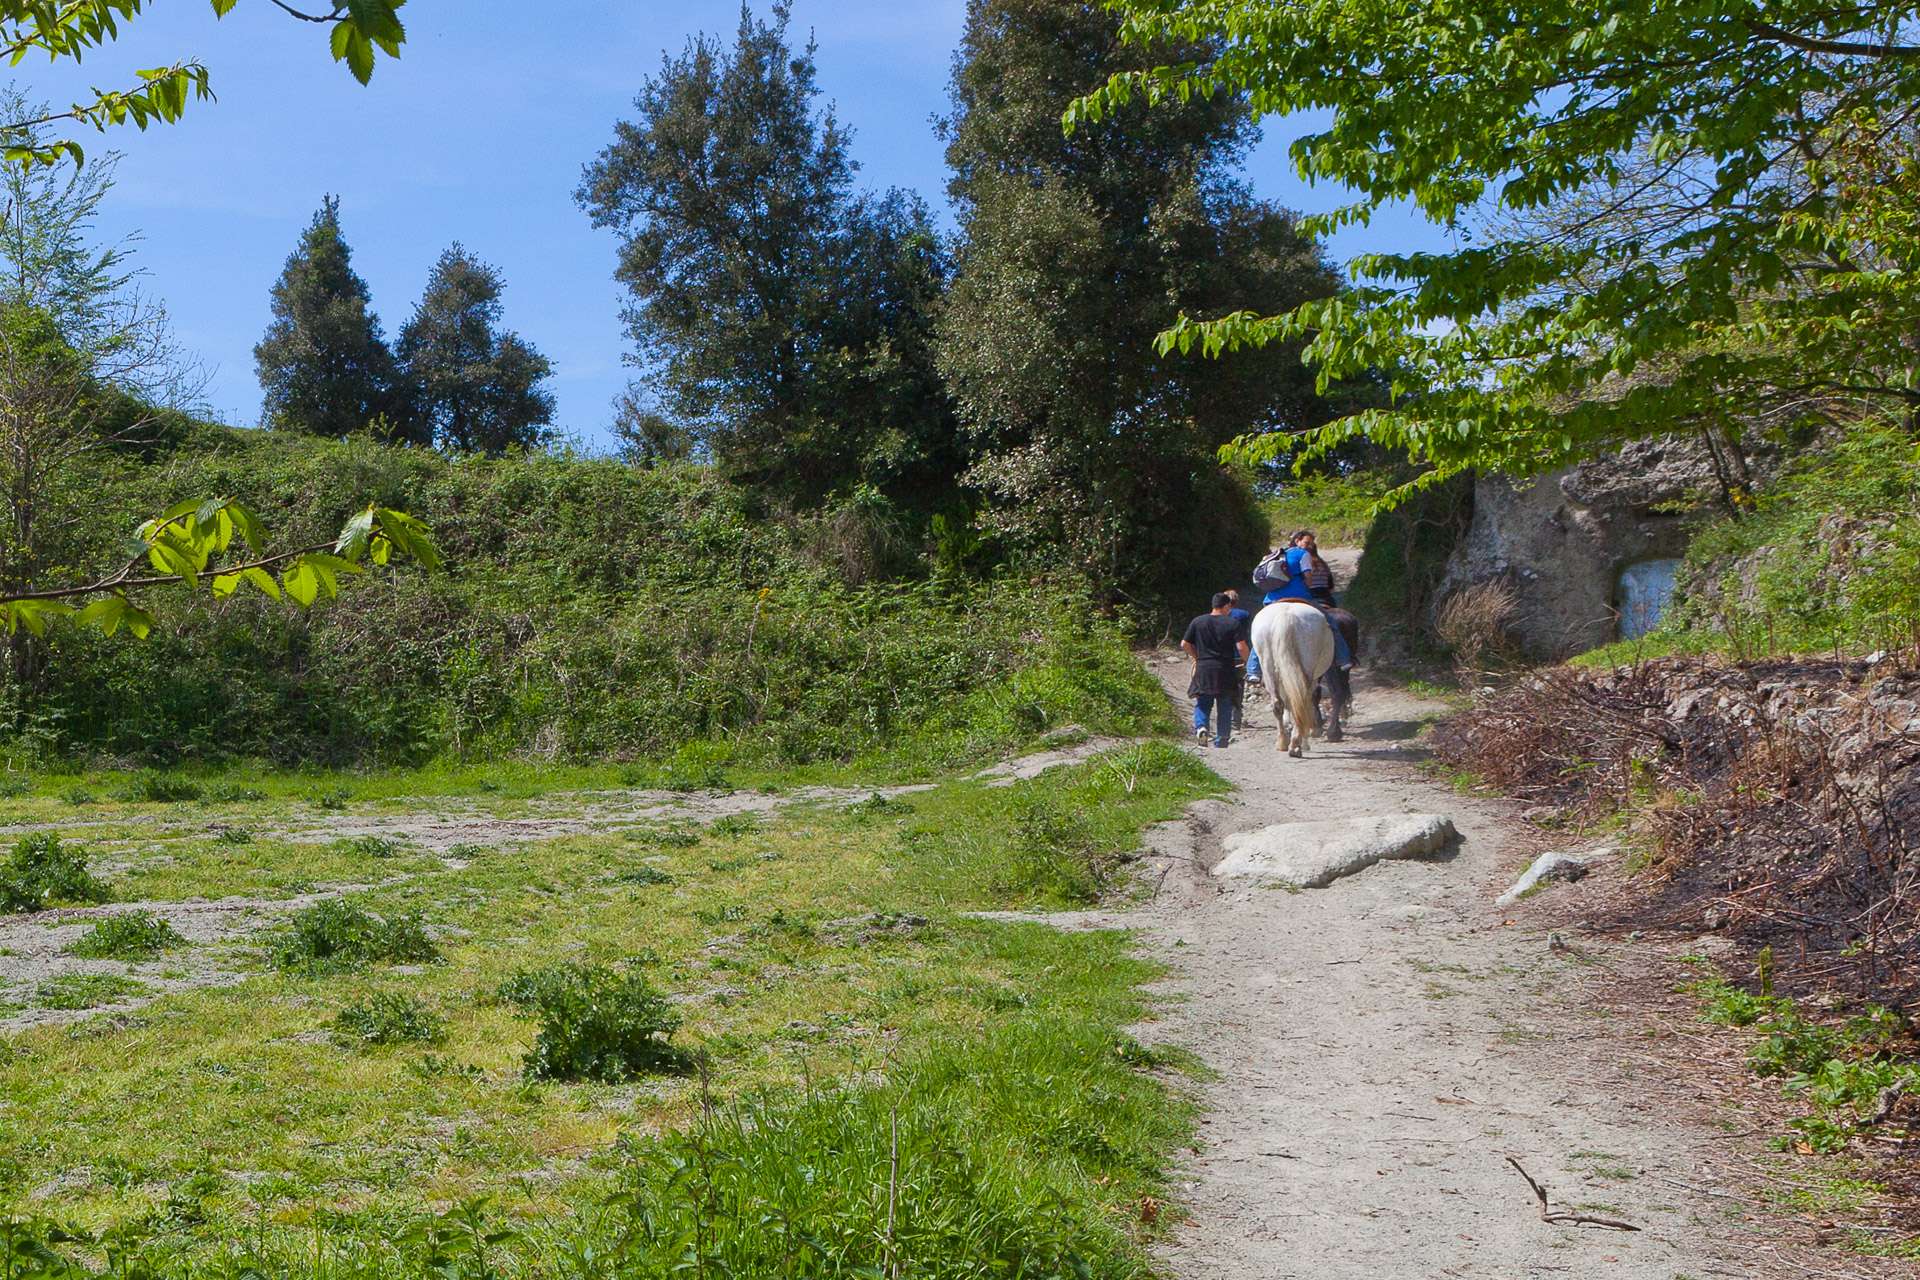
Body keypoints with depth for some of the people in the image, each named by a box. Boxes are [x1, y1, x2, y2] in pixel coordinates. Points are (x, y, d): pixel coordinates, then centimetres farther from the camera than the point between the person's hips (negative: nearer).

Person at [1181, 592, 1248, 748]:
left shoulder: (1197, 621, 4)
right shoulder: (1232, 623, -4)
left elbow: (1185, 644, 6)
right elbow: (1241, 647, -12)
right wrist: (1247, 661, 7)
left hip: (1203, 669, 2)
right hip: (1225, 670, -2)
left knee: (1202, 704, 12)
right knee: (1224, 707, 10)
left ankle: (1200, 727, -15)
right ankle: (1221, 741, 11)